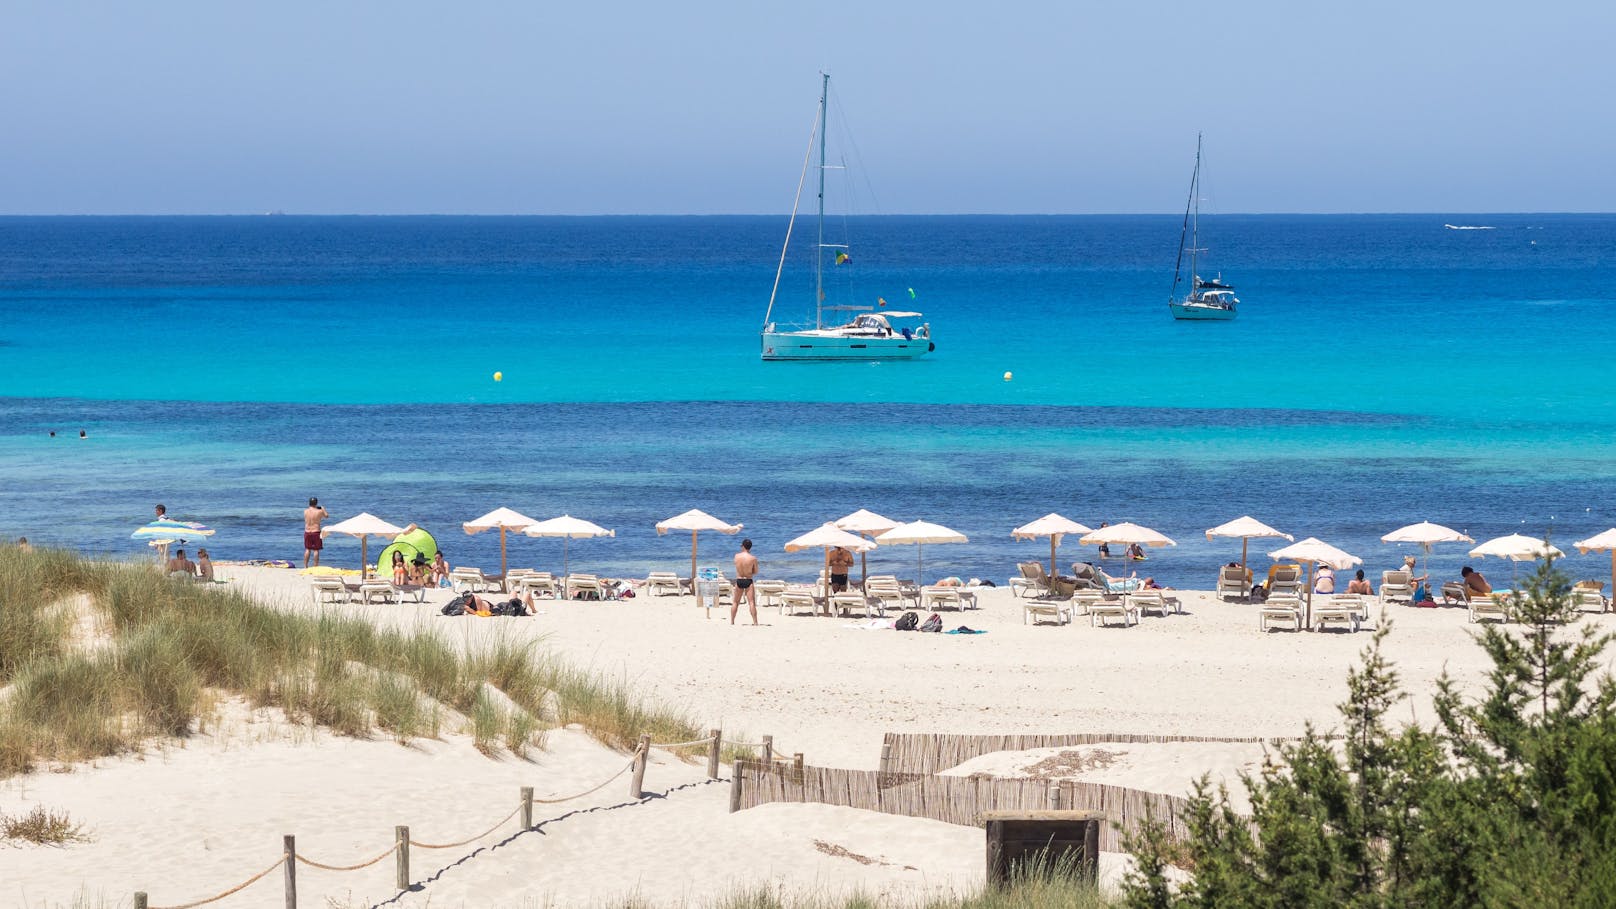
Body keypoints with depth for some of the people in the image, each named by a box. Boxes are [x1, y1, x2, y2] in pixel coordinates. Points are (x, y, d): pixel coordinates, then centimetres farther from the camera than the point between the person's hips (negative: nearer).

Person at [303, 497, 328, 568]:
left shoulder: (305, 511, 0)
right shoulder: (319, 511, -10)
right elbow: (327, 516, 9)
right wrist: (323, 509, 25)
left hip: (307, 532, 3)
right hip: (316, 532, -3)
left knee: (307, 549, 13)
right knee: (316, 550, 2)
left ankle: (305, 566, 14)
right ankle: (315, 566, 1)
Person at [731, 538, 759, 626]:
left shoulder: (736, 556, -4)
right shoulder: (753, 558, -11)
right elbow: (755, 572, 0)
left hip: (739, 580, 2)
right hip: (748, 581, -2)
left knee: (735, 602, 14)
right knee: (751, 602, -3)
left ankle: (732, 621, 16)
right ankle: (755, 622, -9)